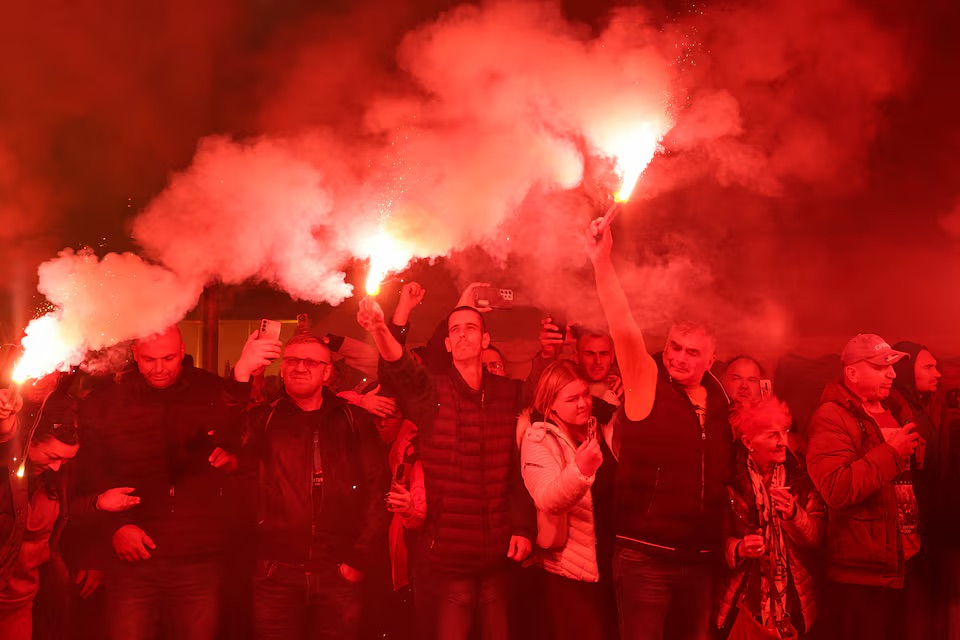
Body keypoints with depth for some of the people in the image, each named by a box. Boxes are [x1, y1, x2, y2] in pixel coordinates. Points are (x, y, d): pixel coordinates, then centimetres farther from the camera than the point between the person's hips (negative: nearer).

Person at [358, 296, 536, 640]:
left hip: (499, 559, 3)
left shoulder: (509, 393, 6)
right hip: (445, 560, -2)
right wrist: (380, 329, -43)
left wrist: (523, 527, -3)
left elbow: (520, 466, 7)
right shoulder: (431, 391, -2)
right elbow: (400, 370, -23)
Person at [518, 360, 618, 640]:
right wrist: (581, 469, -48)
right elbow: (548, 500, -32)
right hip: (569, 571, -6)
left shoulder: (599, 432, 4)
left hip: (609, 563, 6)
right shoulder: (538, 440, -14)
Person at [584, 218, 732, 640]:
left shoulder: (717, 398, 10)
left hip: (700, 558, 6)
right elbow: (623, 326, -19)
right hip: (645, 557, -5)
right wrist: (601, 259, -27)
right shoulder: (647, 383, -5)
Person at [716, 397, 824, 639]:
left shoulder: (801, 480, 1)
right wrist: (738, 549, -22)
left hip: (794, 600, 2)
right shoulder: (732, 482, -6)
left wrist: (794, 514, -20)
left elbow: (817, 538, -2)